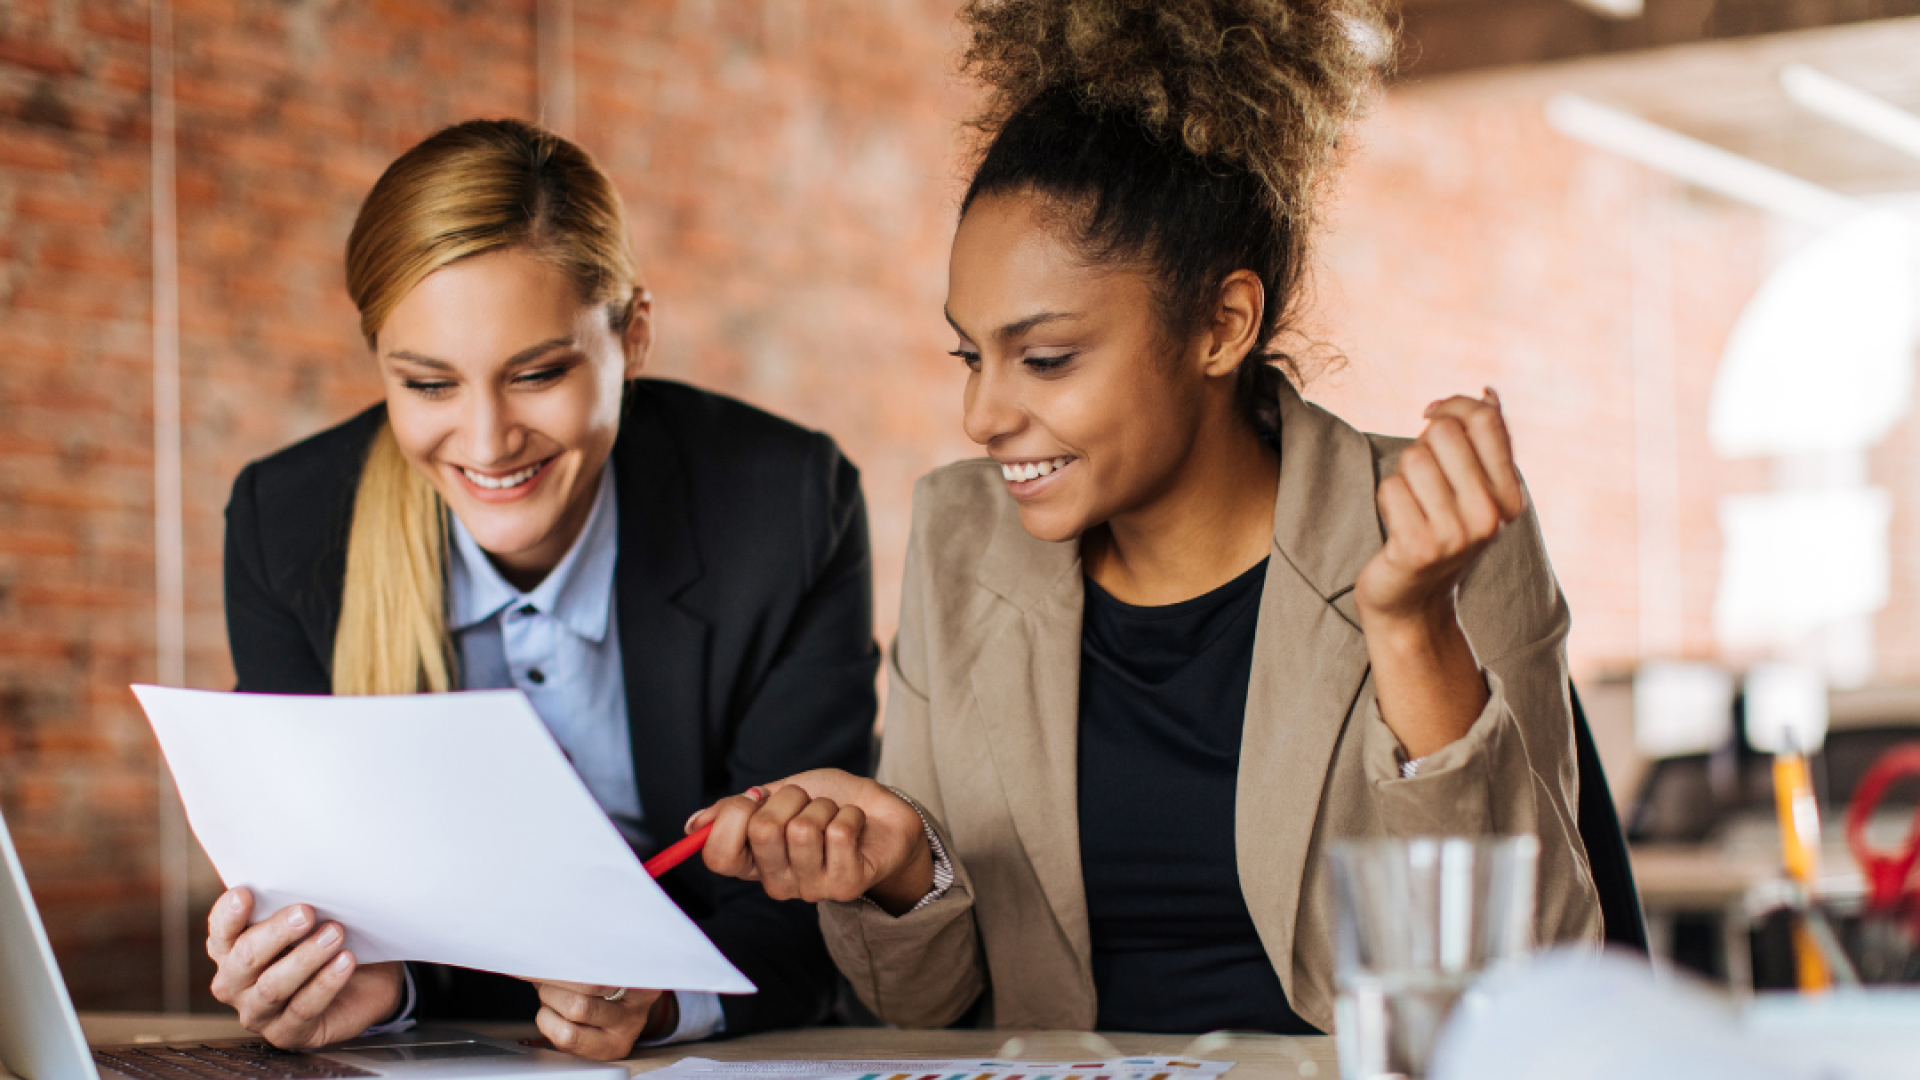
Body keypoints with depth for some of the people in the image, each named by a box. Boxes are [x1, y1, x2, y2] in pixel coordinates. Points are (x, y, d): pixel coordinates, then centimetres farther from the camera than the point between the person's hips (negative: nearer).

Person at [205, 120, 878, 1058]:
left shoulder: (794, 512, -13)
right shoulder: (283, 526, -7)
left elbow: (797, 916, -12)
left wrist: (658, 994, -33)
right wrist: (366, 978, -27)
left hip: (726, 1070, -2)